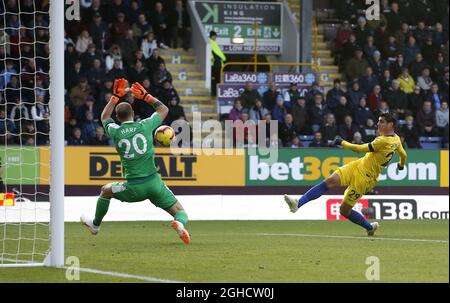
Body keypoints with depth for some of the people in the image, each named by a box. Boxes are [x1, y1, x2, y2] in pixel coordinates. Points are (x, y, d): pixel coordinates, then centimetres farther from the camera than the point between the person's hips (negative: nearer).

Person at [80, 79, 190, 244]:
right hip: (154, 182, 0)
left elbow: (104, 117, 25)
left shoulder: (115, 132, -1)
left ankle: (95, 224, 44)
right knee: (180, 212, 7)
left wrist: (116, 96, 28)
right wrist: (145, 96, 23)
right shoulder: (145, 125, -2)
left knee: (106, 190, 29)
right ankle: (179, 224, -29)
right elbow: (163, 109, 18)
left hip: (133, 188, 0)